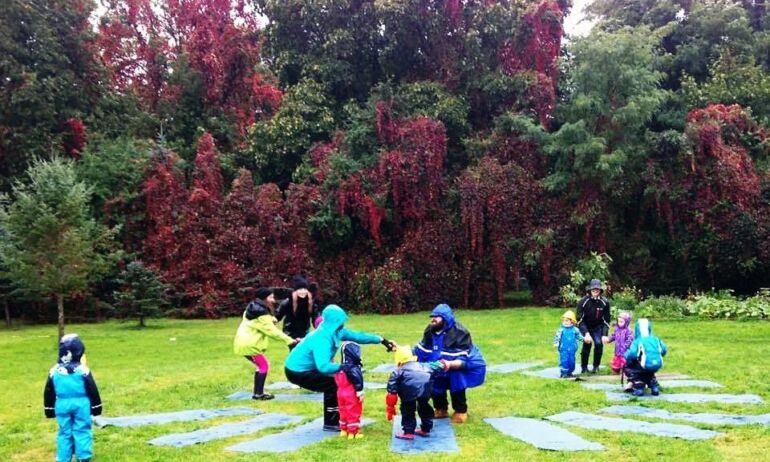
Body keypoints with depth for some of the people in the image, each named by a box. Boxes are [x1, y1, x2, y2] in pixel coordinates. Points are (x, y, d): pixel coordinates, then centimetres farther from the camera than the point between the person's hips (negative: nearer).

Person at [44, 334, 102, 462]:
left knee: (64, 432, 12)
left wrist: (49, 409, 18)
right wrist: (96, 407, 6)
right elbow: (92, 390, -5)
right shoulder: (83, 370, -10)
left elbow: (48, 392, 7)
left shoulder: (54, 371, -1)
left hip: (62, 405, 3)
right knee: (82, 431, 5)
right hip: (81, 404, -3)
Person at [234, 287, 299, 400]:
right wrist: (290, 340, -22)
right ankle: (258, 394, -2)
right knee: (264, 366, -2)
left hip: (243, 342, 10)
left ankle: (257, 392, 19)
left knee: (260, 365, 17)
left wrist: (271, 320, 4)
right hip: (249, 344, -10)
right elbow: (272, 331, -21)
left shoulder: (253, 308, 13)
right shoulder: (262, 315, -18)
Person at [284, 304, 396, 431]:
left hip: (304, 367, 9)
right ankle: (331, 423, 1)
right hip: (297, 372, -9)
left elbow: (356, 336, 7)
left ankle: (333, 419, 21)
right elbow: (323, 367, -43)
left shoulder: (336, 332, -3)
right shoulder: (322, 339, -31)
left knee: (333, 382, 12)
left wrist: (381, 340, 8)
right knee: (333, 384, -11)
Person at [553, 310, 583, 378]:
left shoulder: (575, 330, 2)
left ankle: (569, 372, 25)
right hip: (564, 349, -3)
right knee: (564, 361, -8)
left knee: (572, 361, 9)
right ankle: (563, 373, 1)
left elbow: (579, 336, 13)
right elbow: (557, 337, -4)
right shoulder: (561, 330, -5)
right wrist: (556, 343, -15)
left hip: (572, 349, 3)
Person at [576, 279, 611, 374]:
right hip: (585, 327, -2)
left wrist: (605, 335, -16)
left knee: (599, 343, -16)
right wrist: (586, 333, -29)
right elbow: (580, 320, -20)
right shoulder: (583, 302, -21)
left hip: (598, 327, 2)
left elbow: (606, 320, -7)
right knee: (587, 344, -17)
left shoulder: (604, 302, -14)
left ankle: (596, 366, 5)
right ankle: (584, 367, 1)